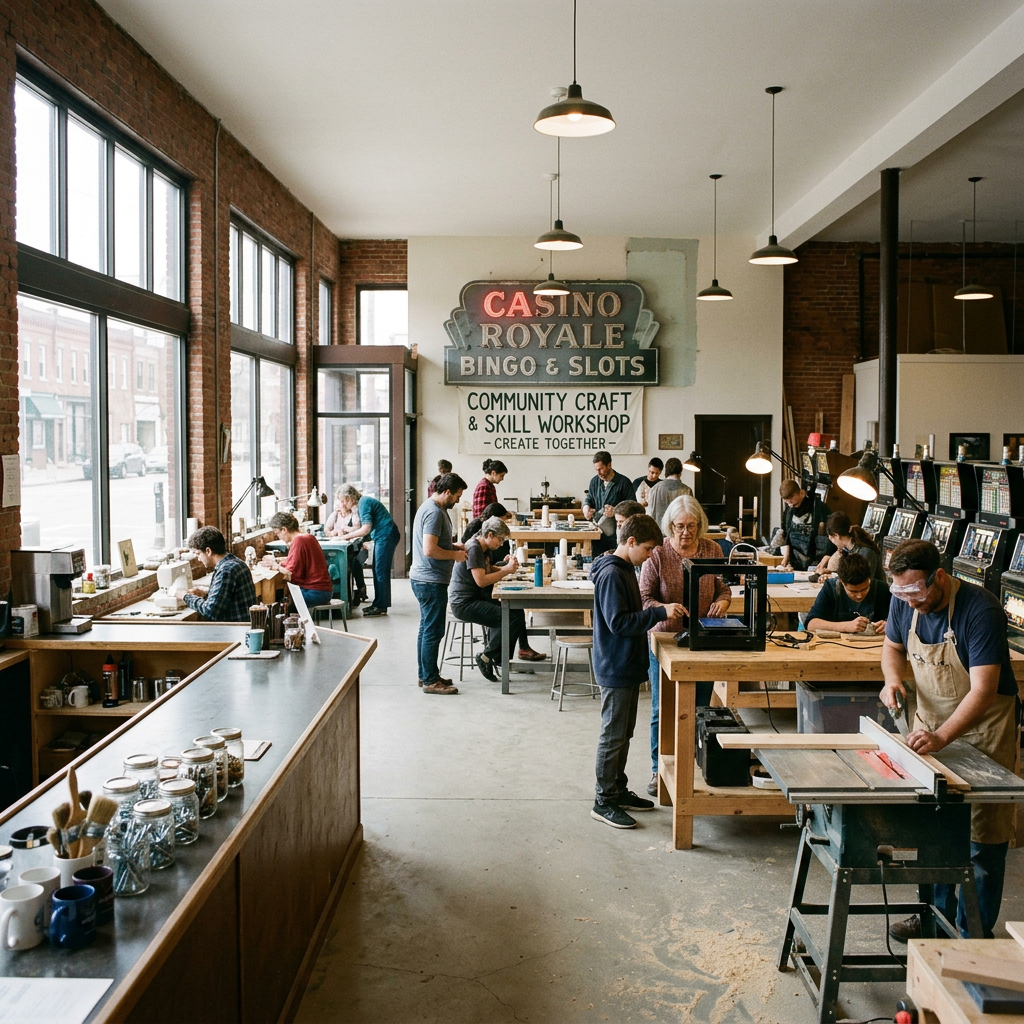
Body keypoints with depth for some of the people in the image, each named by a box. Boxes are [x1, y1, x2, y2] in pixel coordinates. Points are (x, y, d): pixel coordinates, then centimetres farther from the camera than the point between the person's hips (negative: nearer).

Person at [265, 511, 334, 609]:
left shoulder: (298, 541, -16)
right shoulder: (309, 537, 13)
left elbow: (291, 574, -18)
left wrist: (275, 565, -2)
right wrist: (275, 562, 8)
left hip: (315, 593, -10)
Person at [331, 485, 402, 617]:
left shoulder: (364, 503, -17)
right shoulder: (361, 502, 12)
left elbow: (366, 529, -22)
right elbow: (362, 525, 19)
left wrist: (347, 536, -13)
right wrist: (347, 531, 5)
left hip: (386, 536, -10)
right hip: (381, 537, 10)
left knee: (381, 572, -7)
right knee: (377, 571, 12)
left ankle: (381, 607, -3)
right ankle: (378, 604, 18)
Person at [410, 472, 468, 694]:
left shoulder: (431, 507, 13)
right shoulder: (434, 512, -20)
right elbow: (430, 550, -27)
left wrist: (455, 546, 10)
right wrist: (455, 555, -14)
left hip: (425, 579, 11)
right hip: (431, 581, -11)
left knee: (427, 628, 16)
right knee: (433, 631, -4)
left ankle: (425, 675, 24)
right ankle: (430, 681, 2)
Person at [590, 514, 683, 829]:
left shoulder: (626, 569, 11)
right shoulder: (611, 574, -20)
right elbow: (618, 622, -26)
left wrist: (660, 614, 9)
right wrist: (659, 612, -26)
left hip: (629, 665, 10)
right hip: (616, 669, -10)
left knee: (624, 733, 18)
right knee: (613, 736, -1)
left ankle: (618, 790, 30)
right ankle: (604, 801, 10)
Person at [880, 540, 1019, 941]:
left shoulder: (980, 610, -26)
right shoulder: (904, 603, -7)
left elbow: (982, 692, -32)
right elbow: (892, 645, 13)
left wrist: (941, 736, -44)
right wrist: (894, 678, -9)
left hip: (979, 731, -6)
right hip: (928, 726, 6)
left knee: (981, 837, 2)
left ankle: (975, 932, 15)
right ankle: (935, 913, 30)